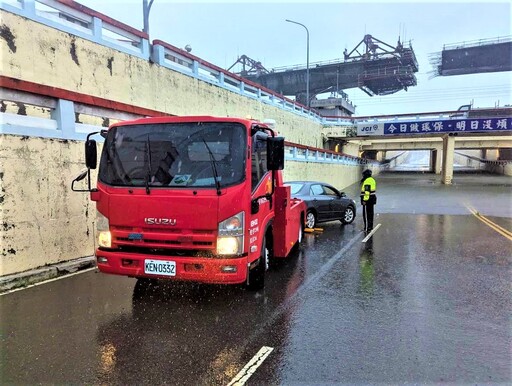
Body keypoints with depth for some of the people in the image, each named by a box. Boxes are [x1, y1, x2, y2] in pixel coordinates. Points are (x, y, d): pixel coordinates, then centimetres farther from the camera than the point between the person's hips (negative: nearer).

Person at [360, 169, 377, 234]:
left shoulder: (367, 181, -17)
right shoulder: (372, 180, 15)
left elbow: (367, 191, -24)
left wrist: (364, 200, -23)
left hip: (367, 200, -10)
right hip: (372, 199, 10)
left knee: (366, 214, -6)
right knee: (370, 213, 15)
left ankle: (367, 228, -5)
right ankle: (370, 227, 23)